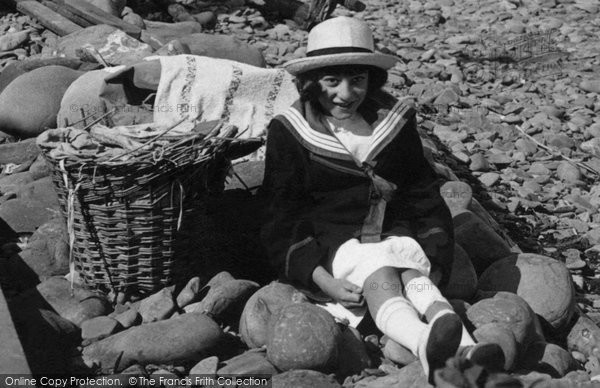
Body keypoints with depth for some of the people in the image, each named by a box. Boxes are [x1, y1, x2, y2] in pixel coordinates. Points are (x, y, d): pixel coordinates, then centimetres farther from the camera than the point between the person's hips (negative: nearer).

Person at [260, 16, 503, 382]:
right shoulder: (290, 133, 0)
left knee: (418, 279, -29)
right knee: (380, 280, -35)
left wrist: (437, 256, 1)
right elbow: (282, 215, -1)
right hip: (332, 240, -3)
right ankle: (428, 347, -63)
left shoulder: (395, 120, 10)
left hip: (395, 232, 4)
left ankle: (465, 352, -54)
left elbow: (424, 191, 14)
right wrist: (321, 279, -15)